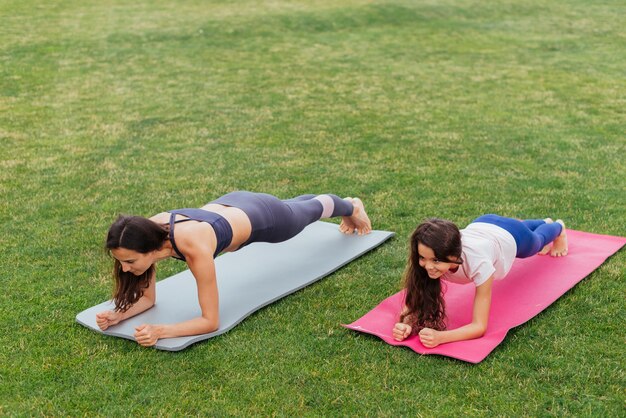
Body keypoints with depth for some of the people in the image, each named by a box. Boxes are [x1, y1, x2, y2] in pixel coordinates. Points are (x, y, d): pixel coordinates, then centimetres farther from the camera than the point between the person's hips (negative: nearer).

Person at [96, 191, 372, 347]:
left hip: (260, 219, -6)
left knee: (308, 211, 29)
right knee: (293, 205, 38)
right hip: (229, 207, 6)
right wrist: (117, 315, -34)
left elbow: (211, 321, -40)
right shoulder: (147, 233, -29)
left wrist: (161, 331, -50)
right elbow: (147, 298, -16)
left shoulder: (195, 248, -47)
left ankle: (352, 208, 65)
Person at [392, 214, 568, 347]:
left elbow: (480, 326, -47)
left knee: (538, 241, 35)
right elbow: (413, 303, -33)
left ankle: (558, 228, 68)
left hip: (511, 235, -4)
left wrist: (440, 337, -63)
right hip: (482, 226, 4)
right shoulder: (430, 254, -41)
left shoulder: (478, 263, -51)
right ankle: (545, 222, 72)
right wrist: (406, 324, -55)